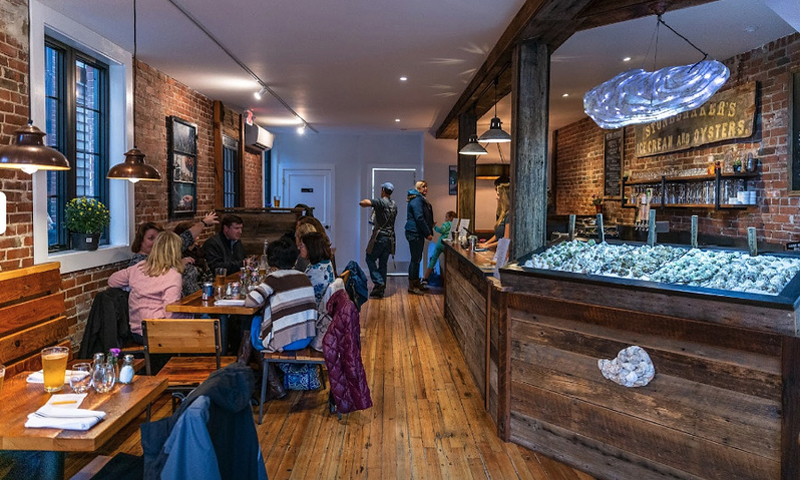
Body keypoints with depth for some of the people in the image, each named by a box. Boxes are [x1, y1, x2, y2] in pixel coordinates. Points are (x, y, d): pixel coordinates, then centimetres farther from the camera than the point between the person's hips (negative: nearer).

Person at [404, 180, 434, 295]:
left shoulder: (421, 200, 19)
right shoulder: (416, 200, -14)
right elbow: (419, 218, -20)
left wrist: (429, 232, 12)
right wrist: (428, 233, -16)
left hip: (418, 234, 11)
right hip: (414, 233, -11)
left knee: (417, 259, 15)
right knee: (415, 259, -6)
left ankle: (416, 283, 24)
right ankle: (411, 286, -1)